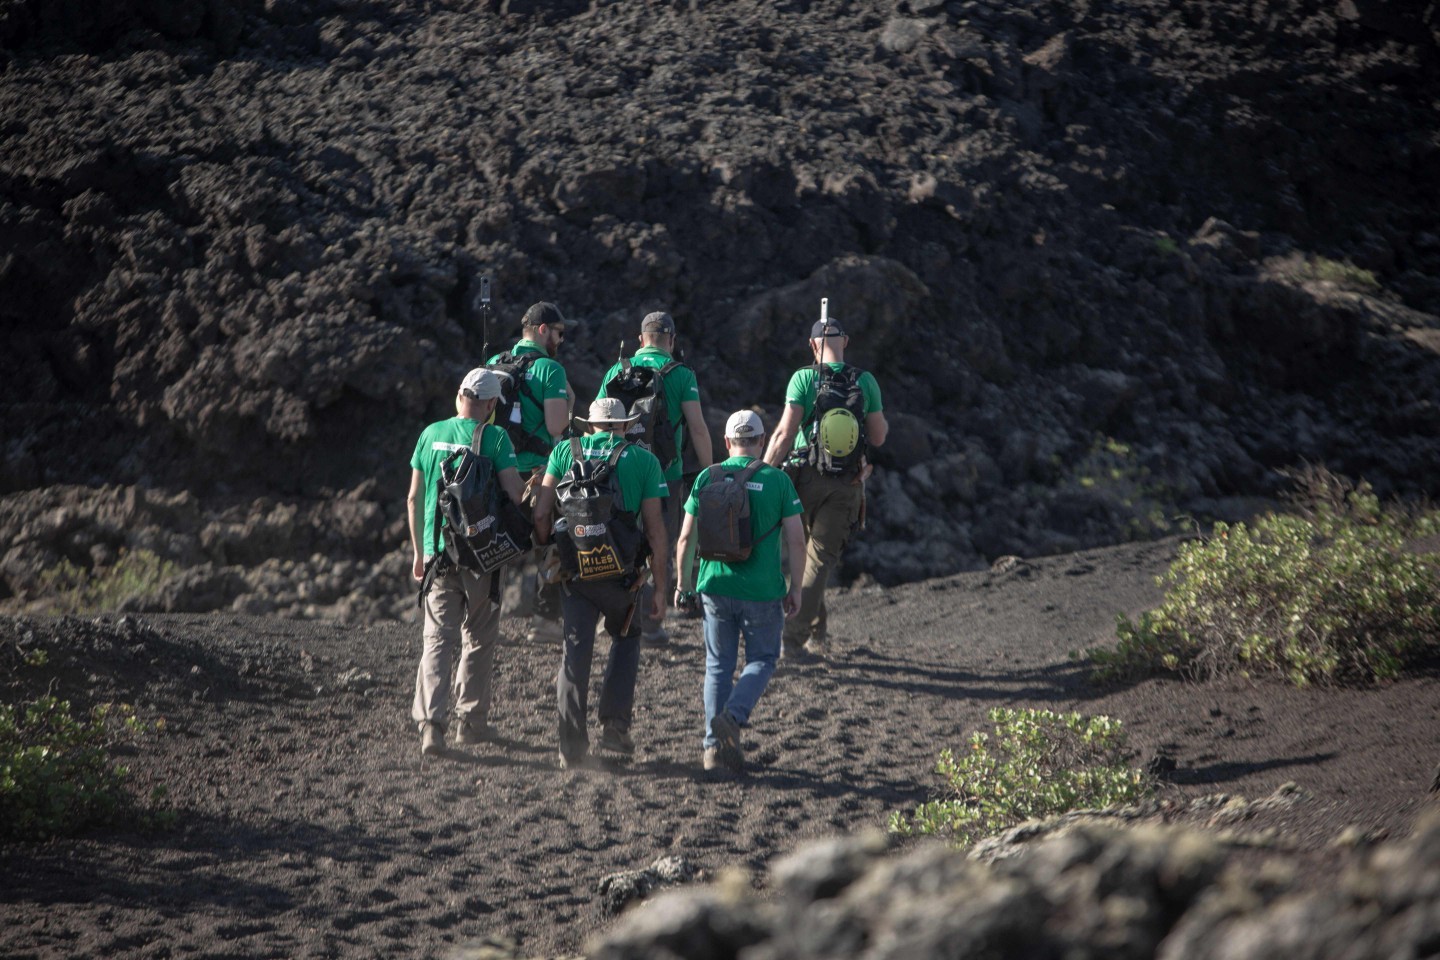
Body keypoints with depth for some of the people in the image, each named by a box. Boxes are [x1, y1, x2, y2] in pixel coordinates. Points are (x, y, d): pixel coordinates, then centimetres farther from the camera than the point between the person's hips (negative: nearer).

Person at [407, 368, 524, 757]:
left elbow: (414, 498, 8)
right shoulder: (494, 438, -7)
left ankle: (430, 721, -17)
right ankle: (471, 722, 20)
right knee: (479, 641, 14)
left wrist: (418, 551, 18)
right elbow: (514, 493, -15)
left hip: (437, 552, 2)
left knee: (437, 639, 0)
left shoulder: (432, 434, 4)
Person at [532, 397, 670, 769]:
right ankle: (614, 726, 10)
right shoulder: (644, 460, 4)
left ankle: (572, 748, 2)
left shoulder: (565, 451, 8)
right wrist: (660, 588, 3)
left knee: (575, 653, 7)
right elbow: (654, 529, -1)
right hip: (620, 572, -1)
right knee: (626, 638, 23)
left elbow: (541, 514, 0)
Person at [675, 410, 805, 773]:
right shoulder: (778, 480, -5)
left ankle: (714, 745, 12)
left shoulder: (707, 479, 0)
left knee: (719, 665, 15)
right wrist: (795, 589, 4)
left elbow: (686, 538, 0)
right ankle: (733, 717, -9)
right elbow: (796, 541, -7)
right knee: (762, 659, 15)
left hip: (716, 589, 2)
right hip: (762, 592, -2)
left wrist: (684, 584, 12)